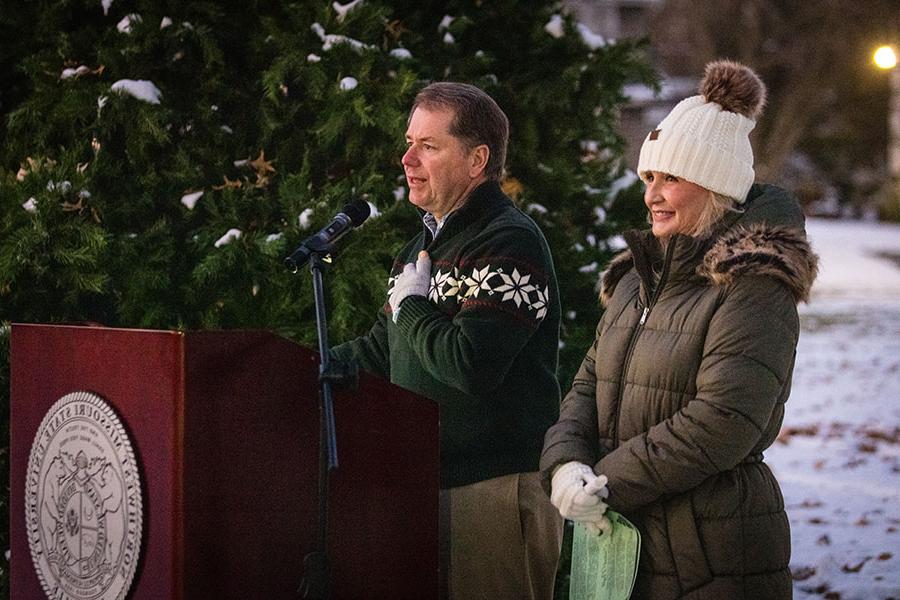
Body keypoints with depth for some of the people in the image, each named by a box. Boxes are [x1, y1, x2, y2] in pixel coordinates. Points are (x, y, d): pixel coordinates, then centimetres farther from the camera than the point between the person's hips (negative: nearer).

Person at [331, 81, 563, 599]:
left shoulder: (509, 243, -13)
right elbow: (379, 353, 23)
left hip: (497, 488, -9)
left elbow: (472, 365, -25)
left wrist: (410, 305, -9)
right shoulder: (429, 242, 18)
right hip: (428, 487, 9)